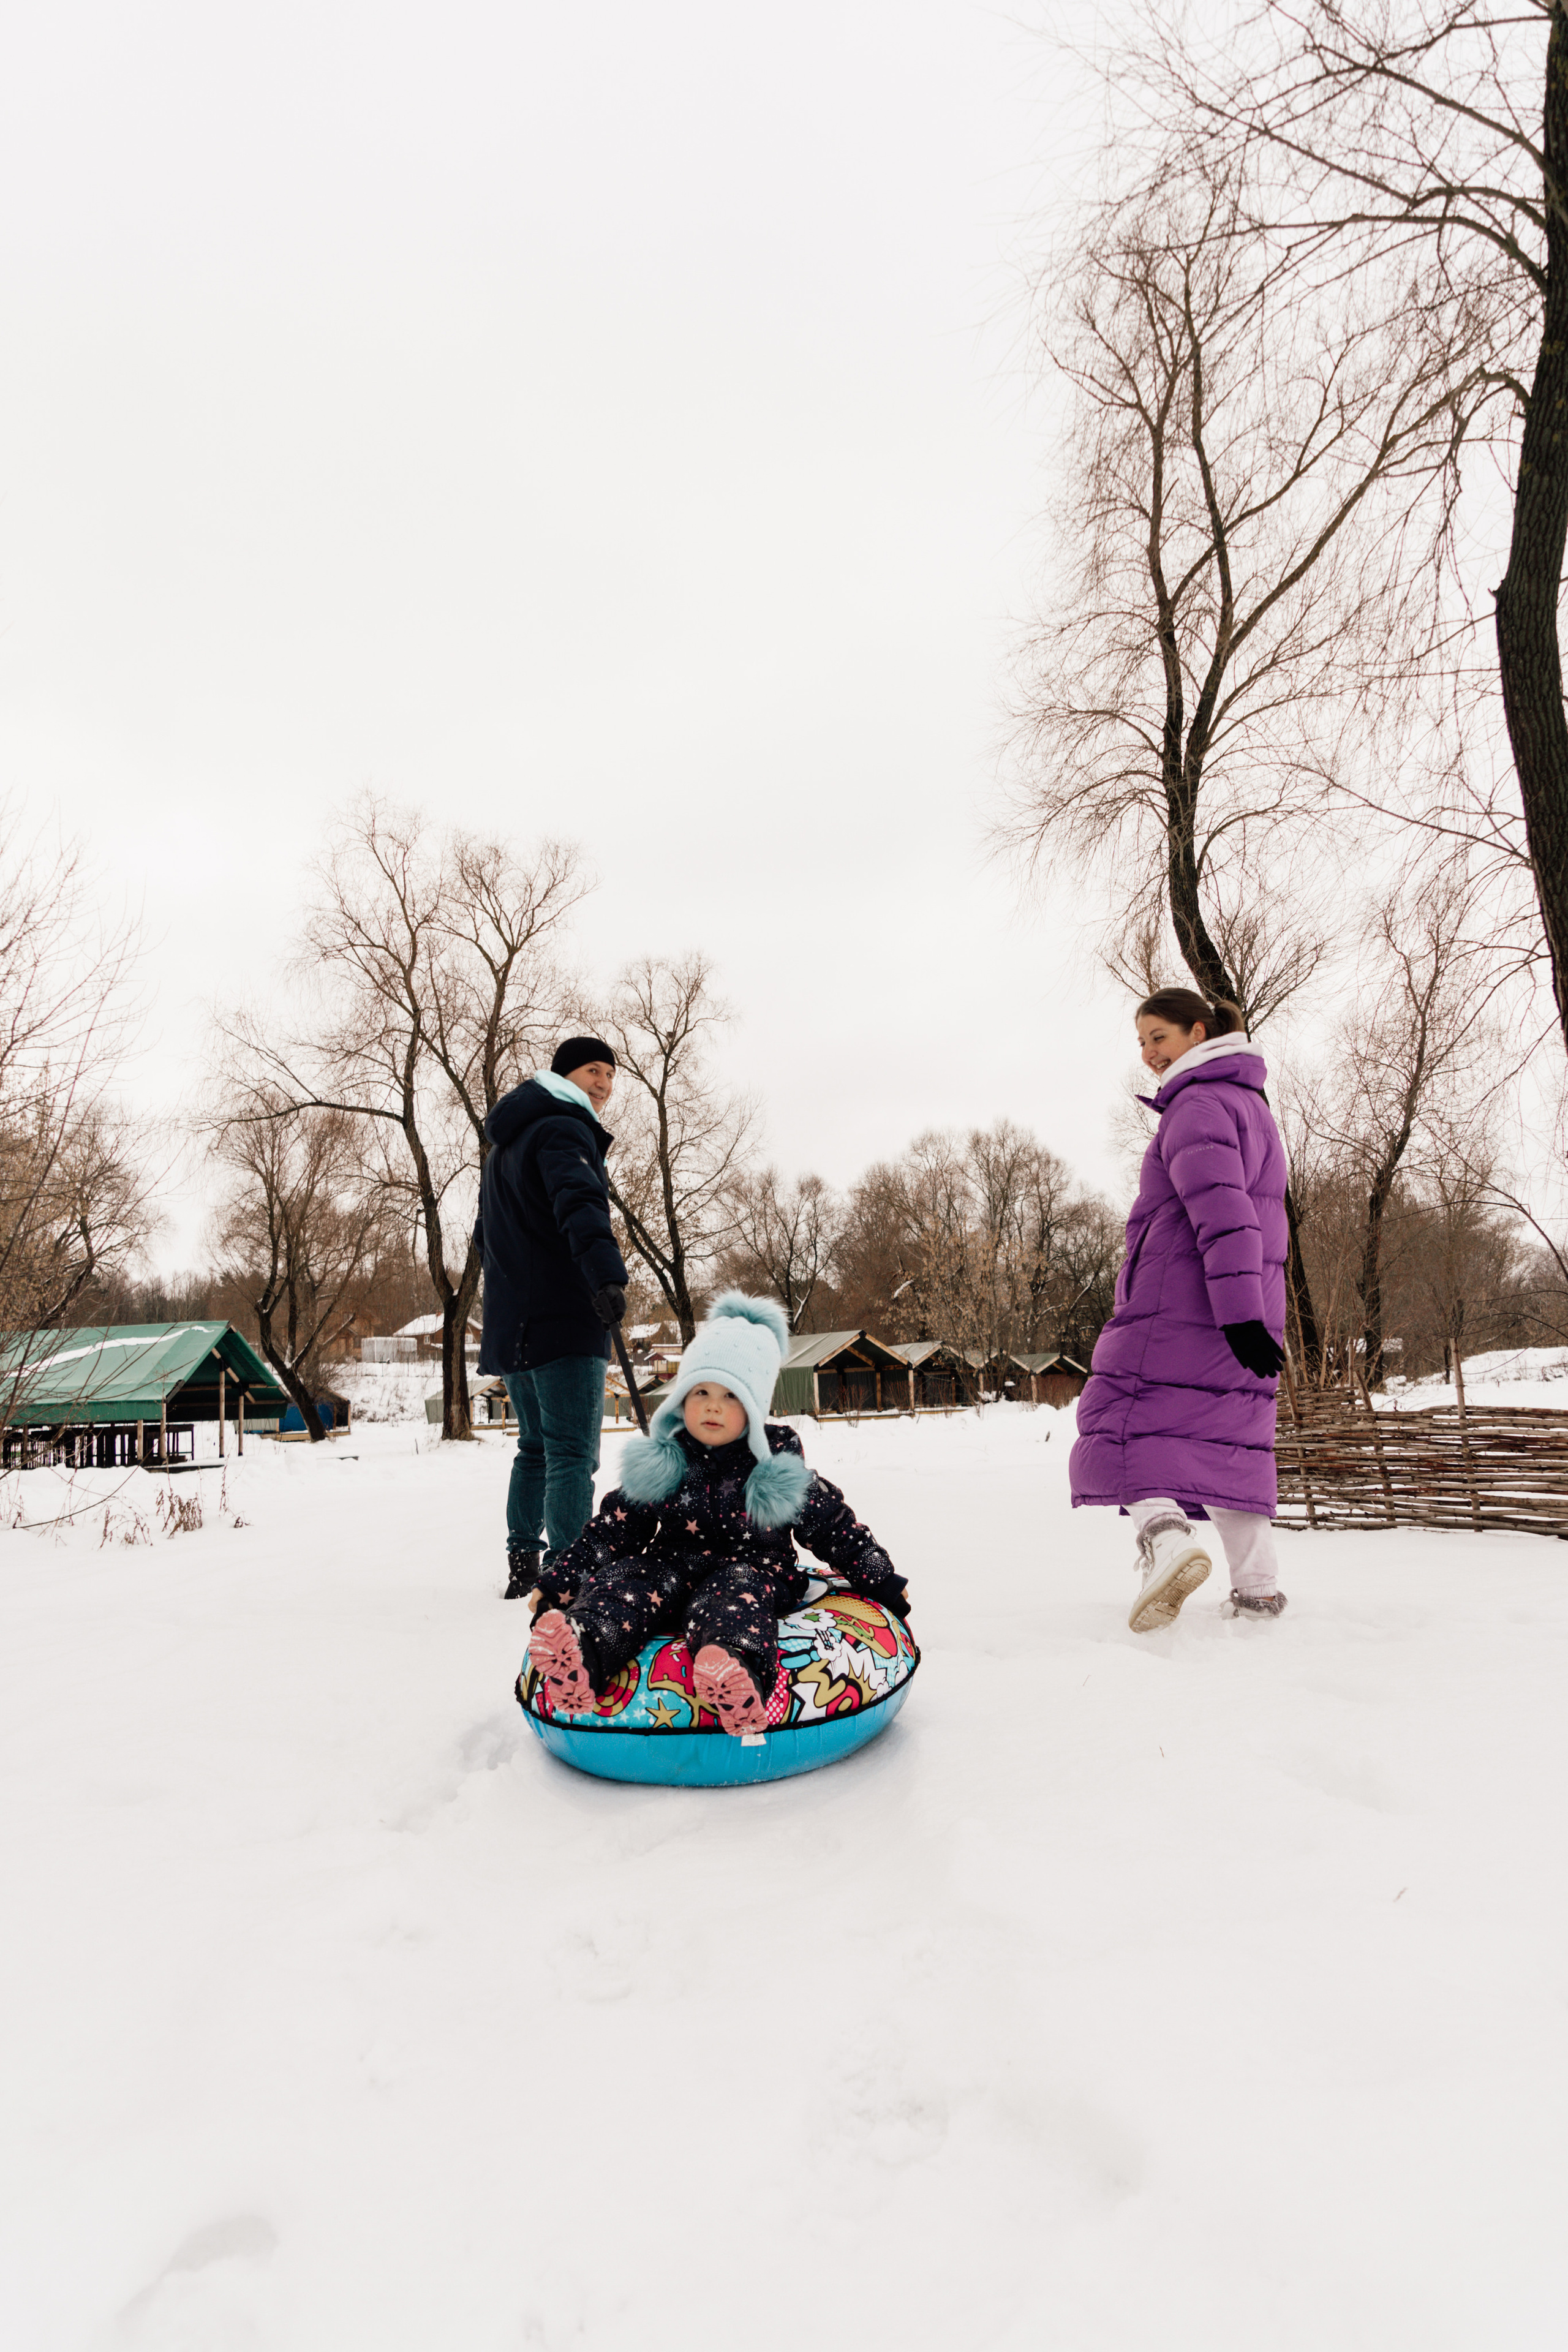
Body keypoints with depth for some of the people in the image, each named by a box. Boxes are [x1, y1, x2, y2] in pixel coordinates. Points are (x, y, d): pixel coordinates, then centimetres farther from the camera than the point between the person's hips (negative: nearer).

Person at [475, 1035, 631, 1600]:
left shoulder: (505, 1145, 24)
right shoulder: (563, 1129, -8)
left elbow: (487, 1234, 34)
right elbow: (578, 1200, -29)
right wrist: (605, 1270, -44)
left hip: (511, 1322, 9)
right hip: (562, 1321, -9)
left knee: (536, 1447, 19)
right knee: (572, 1453, -10)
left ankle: (523, 1566, 23)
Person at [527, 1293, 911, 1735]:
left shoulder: (778, 1467, 3)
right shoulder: (662, 1464, 8)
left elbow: (834, 1525, 11)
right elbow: (613, 1526, 11)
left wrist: (882, 1579, 10)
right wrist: (560, 1580, 5)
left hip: (750, 1569, -3)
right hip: (671, 1563, 3)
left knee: (734, 1595, -37)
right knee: (624, 1582, -28)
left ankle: (739, 1675, -69)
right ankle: (579, 1652, -57)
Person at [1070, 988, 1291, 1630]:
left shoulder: (1198, 1104, -9)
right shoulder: (1251, 1105, 23)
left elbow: (1219, 1209, -20)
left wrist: (1236, 1308, -26)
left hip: (1178, 1306, -9)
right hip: (1248, 1309, 9)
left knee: (1123, 1418, -4)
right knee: (1231, 1436, 13)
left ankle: (1166, 1530, -26)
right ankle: (1258, 1587, 13)